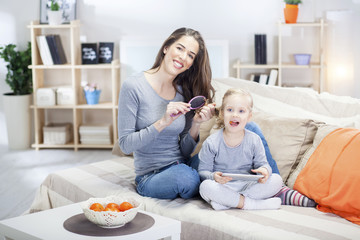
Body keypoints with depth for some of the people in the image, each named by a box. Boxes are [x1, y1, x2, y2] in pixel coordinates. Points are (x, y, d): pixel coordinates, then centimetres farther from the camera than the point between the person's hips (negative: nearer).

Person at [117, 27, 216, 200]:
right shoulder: (133, 86, -10)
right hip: (151, 176, -4)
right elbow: (125, 145, -14)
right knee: (184, 177, -38)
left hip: (182, 166, 4)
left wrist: (196, 124, -13)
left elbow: (185, 152, 6)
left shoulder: (185, 92, 5)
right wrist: (163, 122, -24)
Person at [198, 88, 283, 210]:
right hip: (222, 189, -3)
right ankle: (248, 203, -27)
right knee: (206, 186, -33)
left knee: (276, 180, -18)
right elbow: (203, 171, -5)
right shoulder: (211, 143, -5)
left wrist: (264, 170, -21)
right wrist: (214, 176, -28)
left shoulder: (254, 140, 1)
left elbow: (261, 163, 5)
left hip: (247, 185, 3)